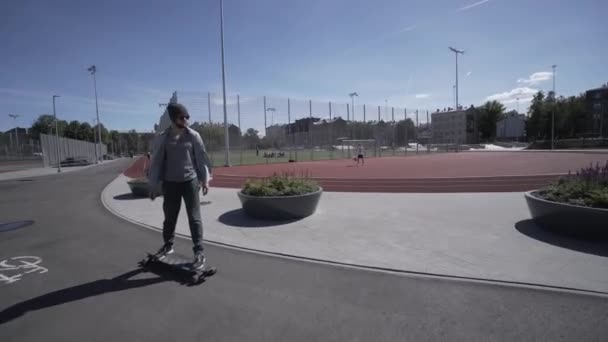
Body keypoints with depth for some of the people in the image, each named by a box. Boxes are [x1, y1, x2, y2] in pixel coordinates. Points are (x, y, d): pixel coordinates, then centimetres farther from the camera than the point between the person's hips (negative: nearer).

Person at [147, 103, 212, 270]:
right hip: (170, 183, 2)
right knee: (169, 217, 14)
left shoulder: (193, 135, -1)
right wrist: (153, 185, 4)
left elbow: (202, 157, 2)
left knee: (194, 217, -2)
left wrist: (205, 179, 0)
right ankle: (168, 245, 37)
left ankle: (199, 252, 5)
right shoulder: (162, 138, 0)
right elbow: (156, 162, 3)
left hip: (190, 181, -1)